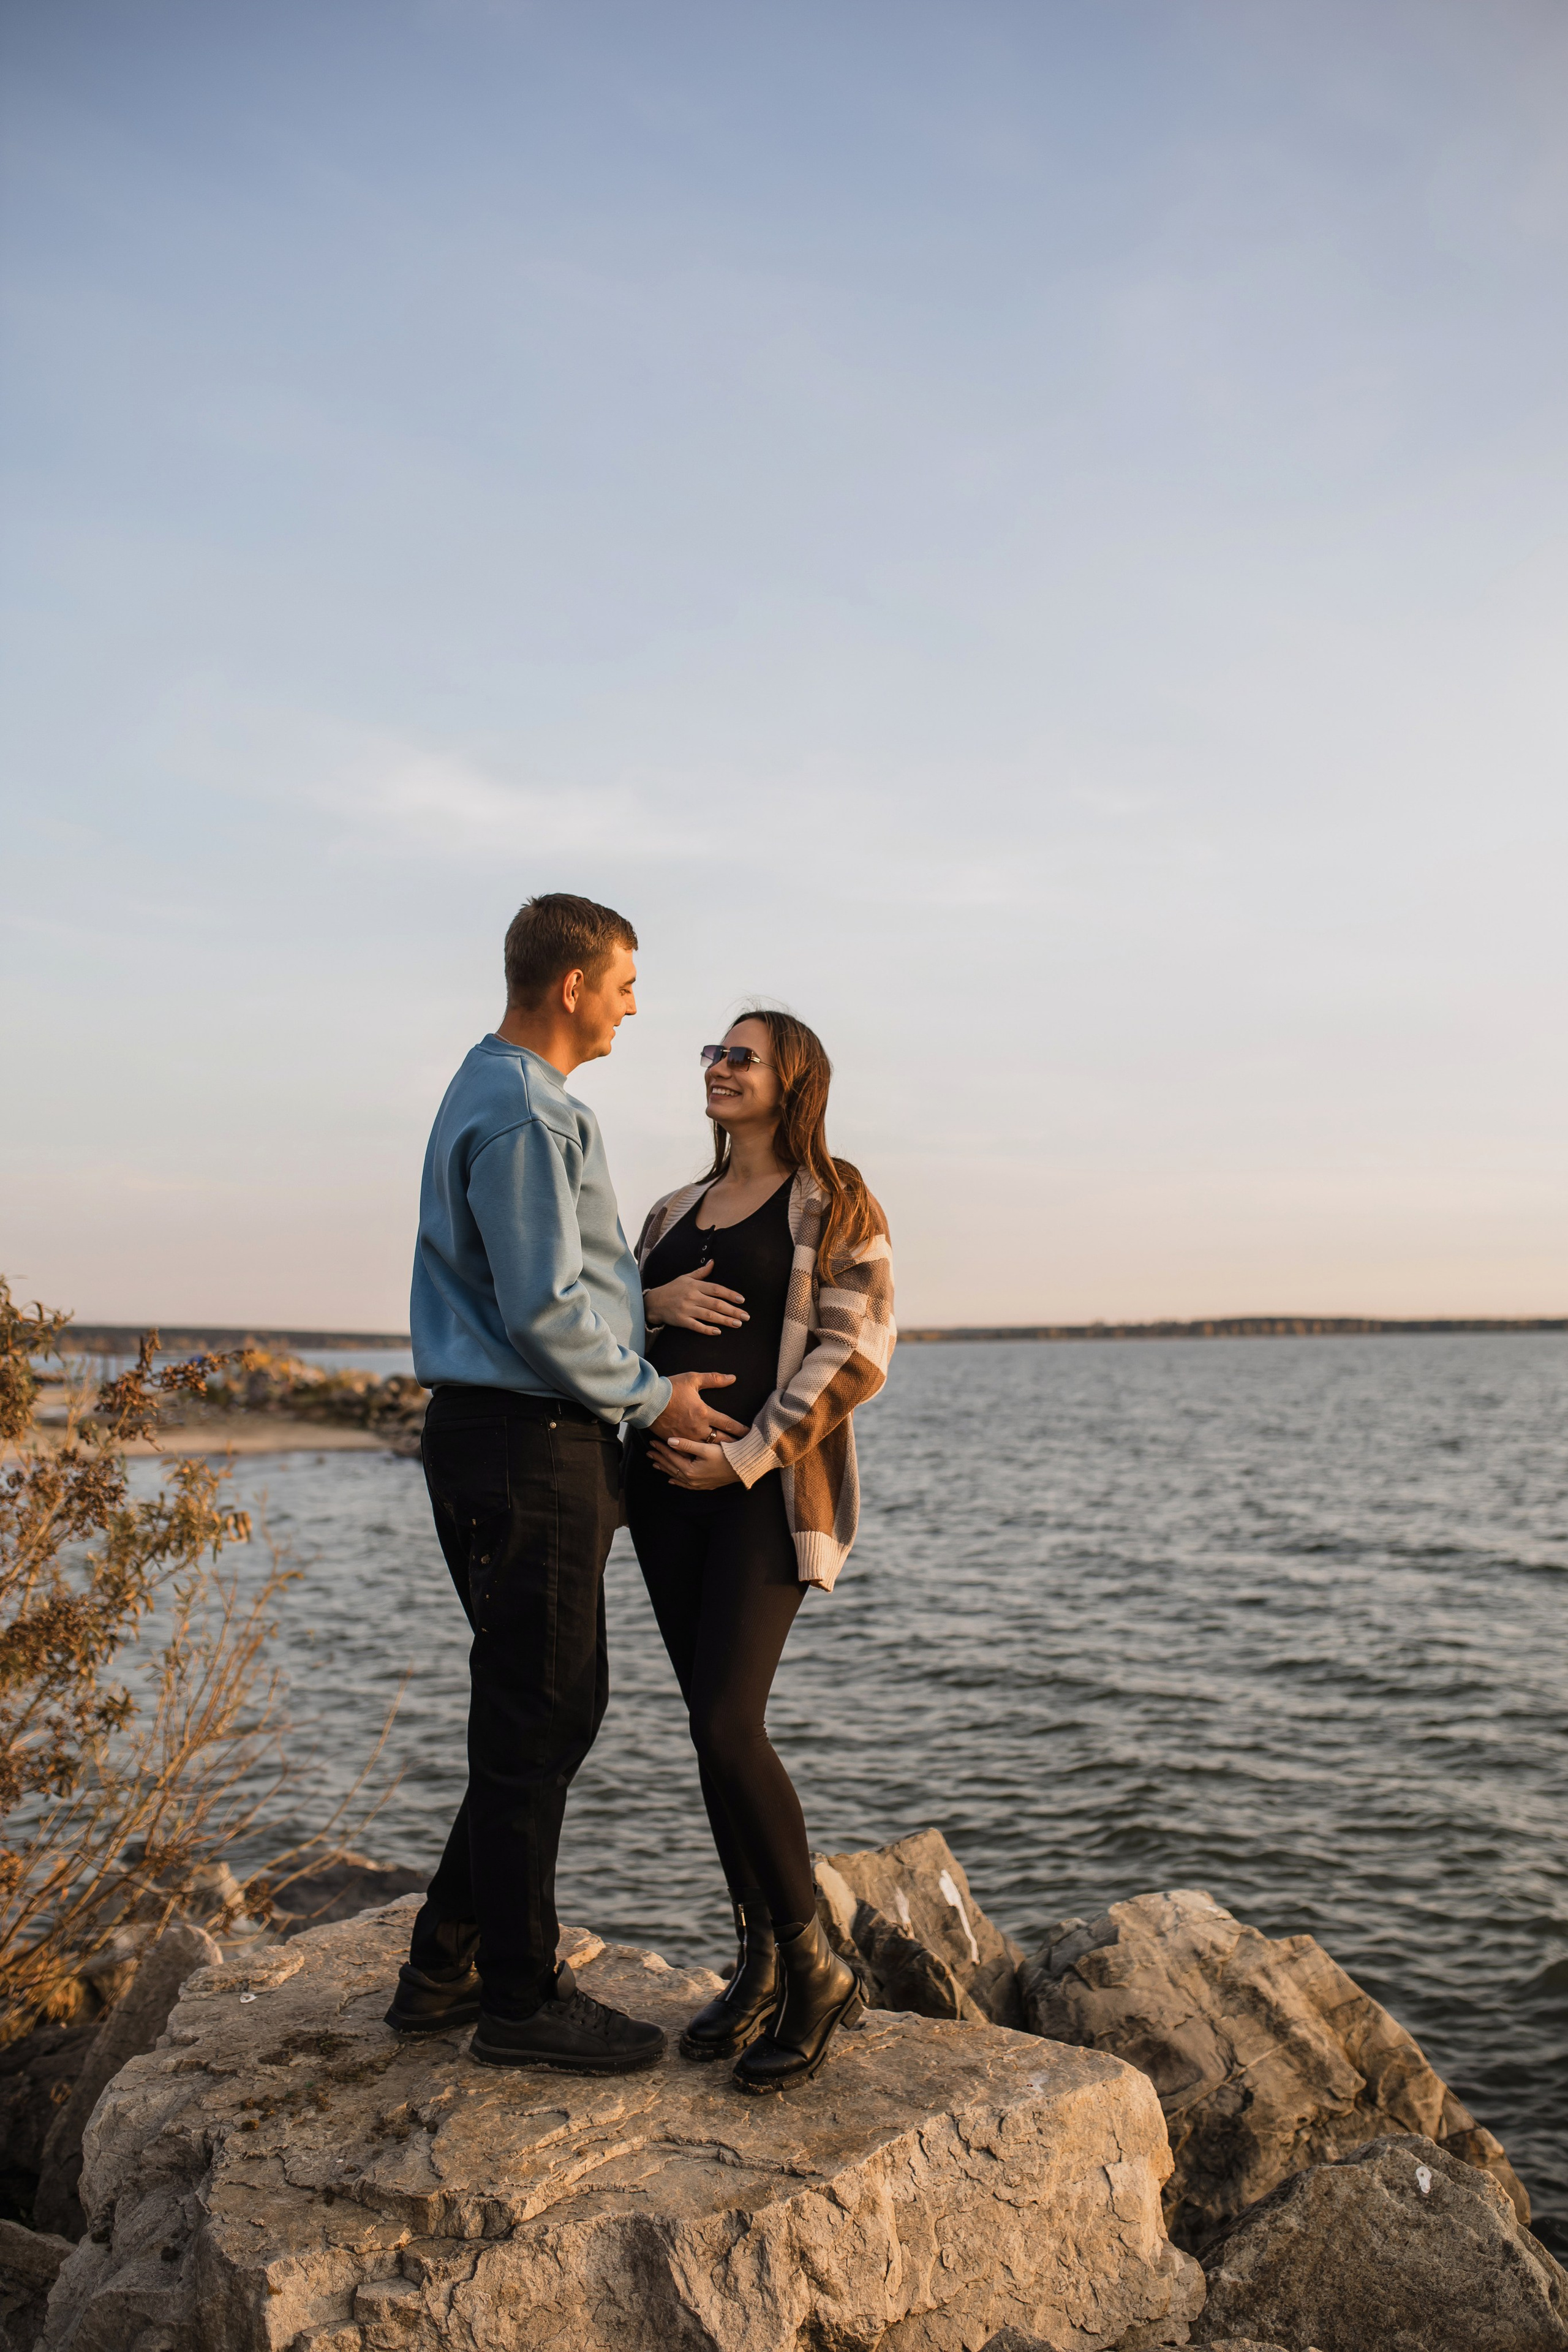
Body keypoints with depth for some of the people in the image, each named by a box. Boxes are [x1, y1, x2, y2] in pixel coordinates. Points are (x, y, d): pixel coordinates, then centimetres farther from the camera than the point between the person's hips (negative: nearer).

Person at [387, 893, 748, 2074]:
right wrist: (651, 1397, -10)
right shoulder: (524, 1117, -17)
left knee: (554, 1709, 17)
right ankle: (521, 1998, 14)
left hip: (538, 1444, 11)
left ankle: (448, 1969, 28)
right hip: (526, 1452, -11)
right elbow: (544, 1312, -21)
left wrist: (651, 1299, 16)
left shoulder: (511, 1097, 18)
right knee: (538, 1721, 0)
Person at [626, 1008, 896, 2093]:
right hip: (667, 1483, 6)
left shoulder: (835, 1205, 0)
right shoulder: (677, 1212, 19)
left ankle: (818, 1970, 2)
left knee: (728, 1724, -14)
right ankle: (762, 1960, 19)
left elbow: (855, 1354, -9)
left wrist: (748, 1457, -15)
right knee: (715, 1726, 7)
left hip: (768, 1487, -6)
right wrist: (654, 1303, -3)